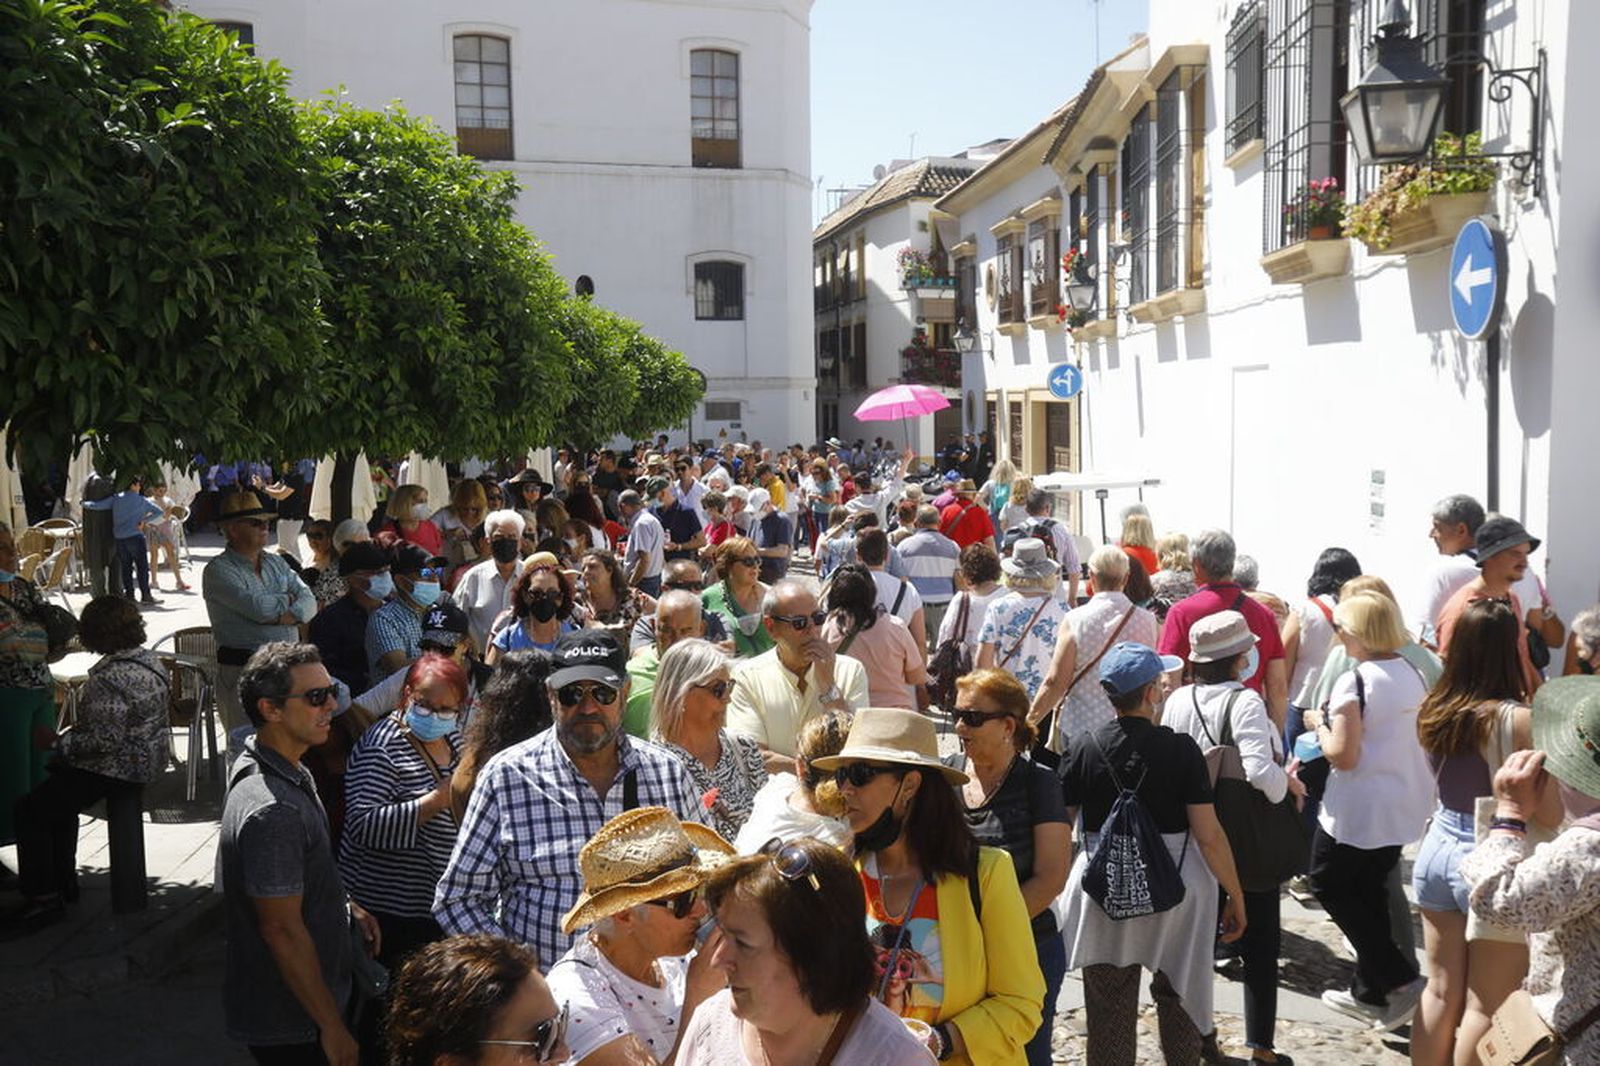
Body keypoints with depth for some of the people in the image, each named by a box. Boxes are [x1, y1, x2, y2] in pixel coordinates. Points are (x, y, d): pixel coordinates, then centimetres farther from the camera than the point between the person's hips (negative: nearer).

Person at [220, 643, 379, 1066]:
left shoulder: (263, 764, 2)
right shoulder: (273, 811, -31)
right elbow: (282, 930, -27)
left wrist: (345, 904, 11)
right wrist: (333, 1028, -20)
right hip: (289, 1024, -9)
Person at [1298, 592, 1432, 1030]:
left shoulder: (1355, 682, -20)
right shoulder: (1413, 674, 4)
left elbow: (1342, 755, -23)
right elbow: (1418, 736, 16)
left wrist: (1319, 723, -6)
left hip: (1359, 812, -8)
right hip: (1406, 807, 8)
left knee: (1328, 884, 9)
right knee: (1369, 890, 18)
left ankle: (1399, 978, 5)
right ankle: (1370, 992, 26)